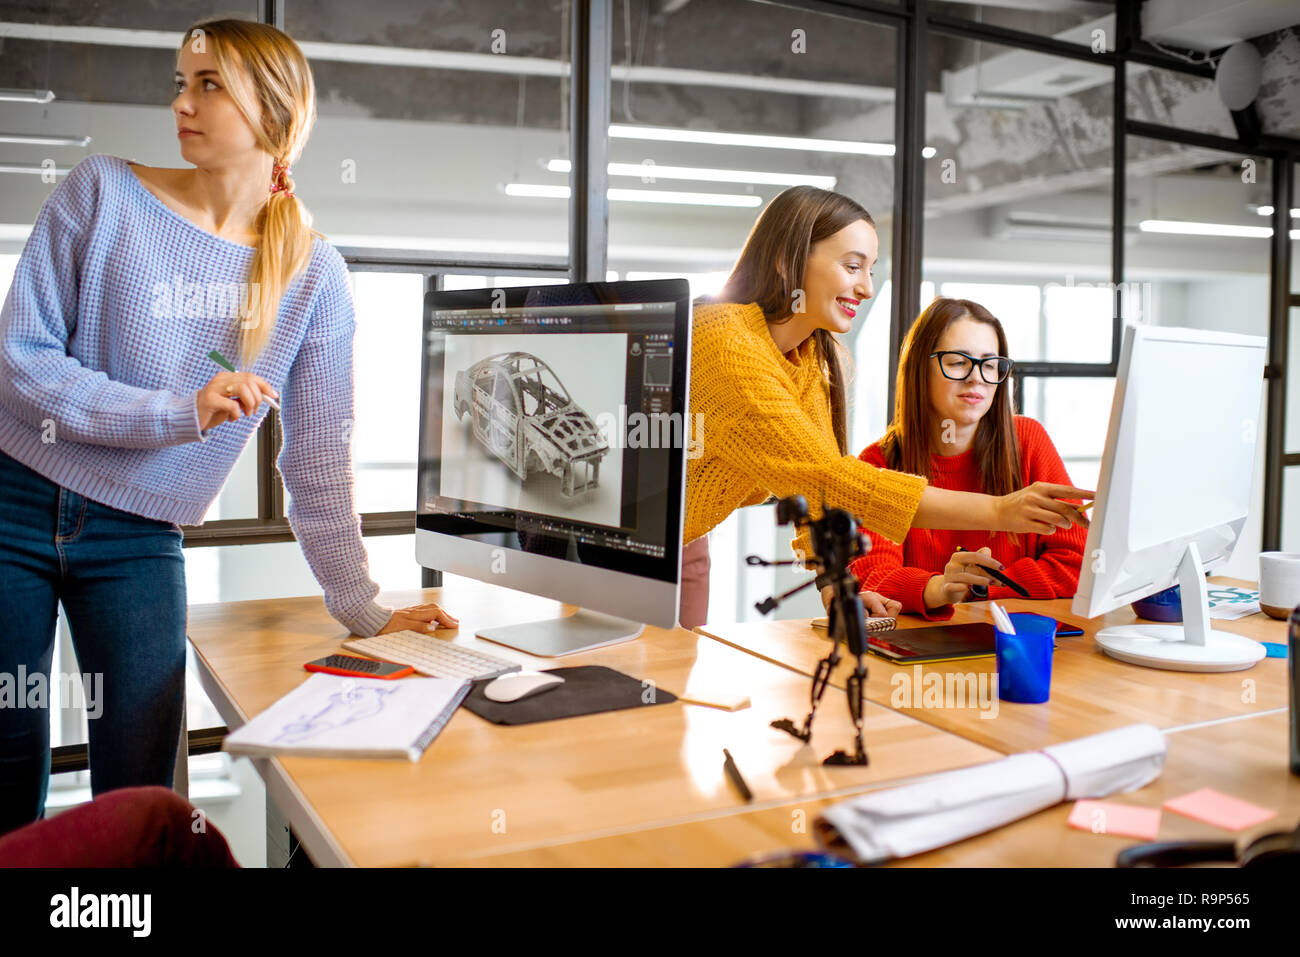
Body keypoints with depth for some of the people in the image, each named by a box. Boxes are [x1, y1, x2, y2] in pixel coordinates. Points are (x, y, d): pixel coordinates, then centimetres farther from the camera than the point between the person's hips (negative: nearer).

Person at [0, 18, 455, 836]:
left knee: (142, 792, 2)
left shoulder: (315, 275, -4)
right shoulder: (104, 194, -7)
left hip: (140, 539, 1)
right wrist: (179, 413, -20)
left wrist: (360, 610, -4)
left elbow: (319, 458, -2)